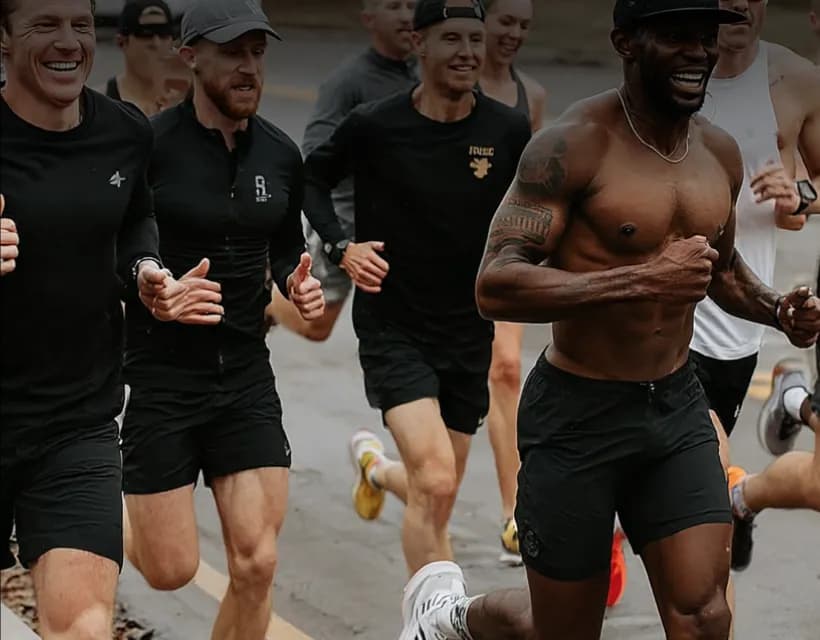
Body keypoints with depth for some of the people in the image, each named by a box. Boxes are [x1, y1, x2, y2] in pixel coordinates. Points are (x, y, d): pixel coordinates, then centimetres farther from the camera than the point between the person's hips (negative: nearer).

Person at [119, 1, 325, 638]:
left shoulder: (280, 155, 3)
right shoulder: (149, 145, -14)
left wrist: (297, 283, -2)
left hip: (246, 377, 5)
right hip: (159, 377, -4)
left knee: (256, 564, 0)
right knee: (171, 570, 1)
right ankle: (115, 520, 36)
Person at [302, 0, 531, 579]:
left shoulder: (509, 130, -4)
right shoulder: (374, 125, -11)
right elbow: (312, 179, 6)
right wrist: (341, 246, -8)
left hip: (468, 333, 4)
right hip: (393, 330, -4)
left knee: (437, 499, 16)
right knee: (435, 482, -21)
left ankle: (375, 466, 52)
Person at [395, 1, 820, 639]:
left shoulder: (721, 152, 4)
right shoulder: (575, 144, -17)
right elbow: (495, 286, -26)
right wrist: (644, 280, -33)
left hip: (678, 407, 5)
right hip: (579, 415, -5)